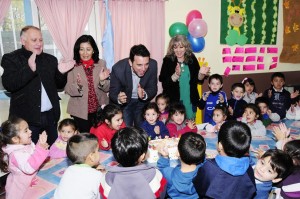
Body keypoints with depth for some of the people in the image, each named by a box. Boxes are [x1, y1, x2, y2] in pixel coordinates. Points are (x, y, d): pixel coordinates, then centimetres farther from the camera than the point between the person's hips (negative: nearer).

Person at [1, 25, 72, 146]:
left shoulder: (50, 59, 11)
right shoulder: (11, 59, -1)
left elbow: (59, 85, 14)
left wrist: (61, 73, -7)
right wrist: (29, 68, -28)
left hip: (51, 116, 4)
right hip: (27, 119, -4)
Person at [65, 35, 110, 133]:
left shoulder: (101, 64, 1)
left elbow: (107, 89, 3)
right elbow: (68, 90, -5)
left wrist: (102, 80, -17)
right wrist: (78, 85, -24)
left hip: (99, 110, 2)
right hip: (80, 112, -1)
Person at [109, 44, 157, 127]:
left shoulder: (153, 65, -24)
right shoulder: (118, 68, -29)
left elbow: (153, 89, -14)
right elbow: (112, 93, -19)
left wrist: (145, 95, -36)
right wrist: (119, 99, -41)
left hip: (142, 101, 2)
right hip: (124, 103, -2)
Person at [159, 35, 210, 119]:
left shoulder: (192, 59, 1)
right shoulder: (168, 60, -7)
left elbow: (198, 80, 7)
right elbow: (164, 83, -13)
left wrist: (201, 73, -13)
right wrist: (176, 75, -26)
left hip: (190, 101, 3)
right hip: (173, 101, -2)